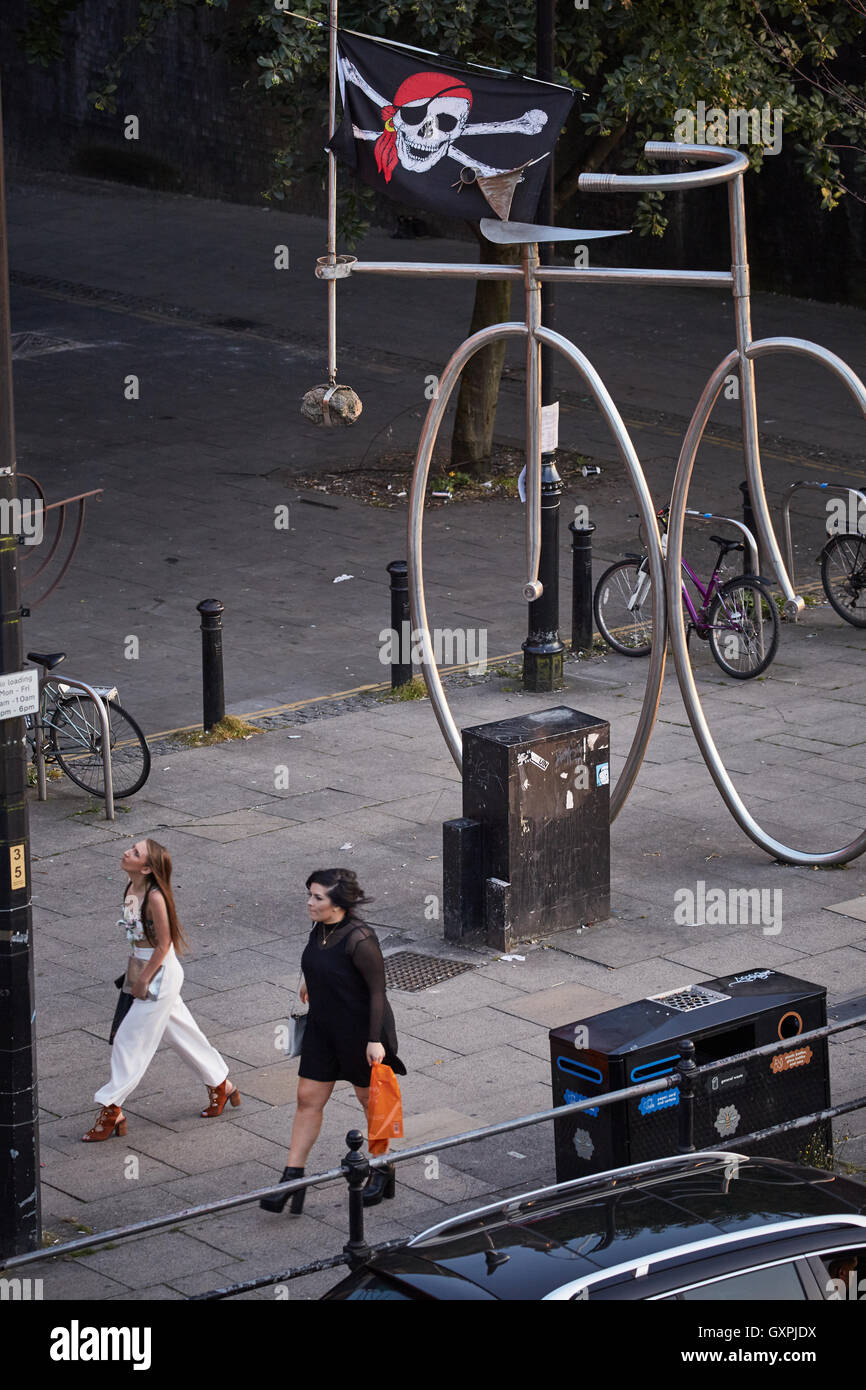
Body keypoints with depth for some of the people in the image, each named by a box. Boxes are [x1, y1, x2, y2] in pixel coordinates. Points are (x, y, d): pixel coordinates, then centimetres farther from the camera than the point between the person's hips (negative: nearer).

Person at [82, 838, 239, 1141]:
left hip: (160, 974, -9)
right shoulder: (131, 888, 0)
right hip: (146, 972, 9)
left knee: (130, 1040, -3)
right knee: (180, 1034, 20)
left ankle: (111, 1110, 4)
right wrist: (133, 972, 13)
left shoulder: (155, 897, -26)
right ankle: (221, 1085, 35)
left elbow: (163, 944, -20)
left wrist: (143, 979, -15)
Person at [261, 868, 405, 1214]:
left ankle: (383, 1170, 31)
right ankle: (292, 1178, 9)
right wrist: (310, 978, 39)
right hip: (322, 1027, 8)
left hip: (360, 1030, -7)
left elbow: (377, 990, -22)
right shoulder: (321, 928, -2)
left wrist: (375, 1040, -23)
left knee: (370, 1098, 11)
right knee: (308, 1098, 5)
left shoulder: (359, 939, -26)